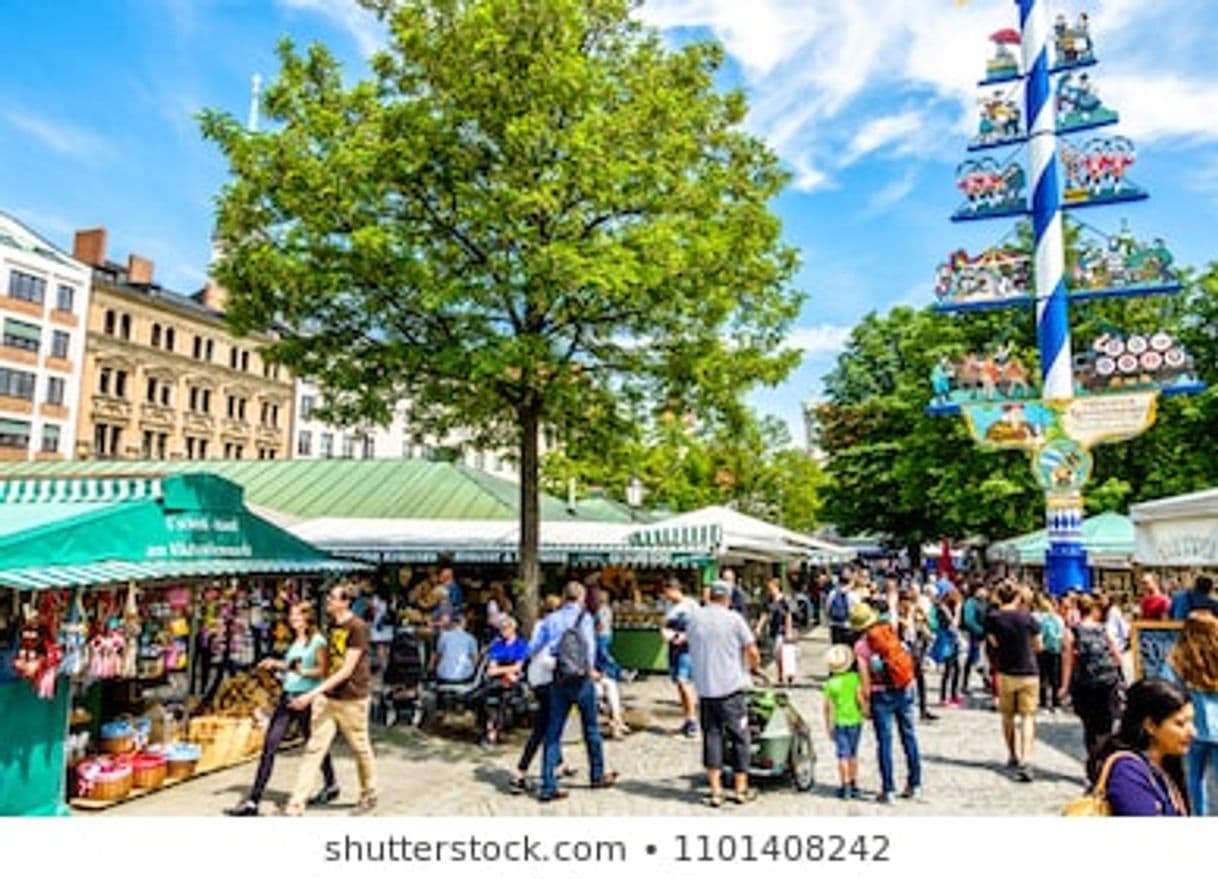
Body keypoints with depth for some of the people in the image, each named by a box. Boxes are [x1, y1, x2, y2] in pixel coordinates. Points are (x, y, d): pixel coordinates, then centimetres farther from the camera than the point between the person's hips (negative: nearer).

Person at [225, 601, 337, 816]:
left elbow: (322, 670, -13)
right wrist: (276, 664, 10)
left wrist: (302, 671, -29)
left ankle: (331, 786, 32)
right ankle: (253, 801, 3)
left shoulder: (318, 641, -10)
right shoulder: (295, 641, 13)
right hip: (288, 695, 7)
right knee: (269, 745, 0)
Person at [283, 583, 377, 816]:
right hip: (327, 696, 6)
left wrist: (312, 694, -26)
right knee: (314, 748, 3)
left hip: (352, 699, -6)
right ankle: (295, 807, 7)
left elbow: (346, 670, -22)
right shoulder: (333, 625, 6)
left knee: (361, 749, 10)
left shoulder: (358, 627, -18)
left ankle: (369, 796, 30)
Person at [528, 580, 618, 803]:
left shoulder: (551, 619, 7)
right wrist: (590, 669, -7)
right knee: (591, 729, 14)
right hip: (581, 679, -3)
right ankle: (597, 776, 28)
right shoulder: (584, 616, -4)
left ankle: (548, 787, 3)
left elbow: (533, 649, 5)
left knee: (553, 732, 6)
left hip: (558, 681, 3)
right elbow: (588, 644, -20)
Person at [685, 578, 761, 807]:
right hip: (732, 687, -3)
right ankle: (740, 789, 18)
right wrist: (754, 666, 15)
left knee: (711, 737, 9)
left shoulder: (693, 617, 2)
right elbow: (753, 653, -6)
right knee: (739, 738, 11)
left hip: (704, 687, 3)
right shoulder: (733, 619, -8)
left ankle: (715, 791, 10)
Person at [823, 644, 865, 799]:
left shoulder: (831, 683, -6)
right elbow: (860, 697, -16)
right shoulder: (855, 677, -8)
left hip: (839, 722, -1)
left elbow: (827, 707, -3)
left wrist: (828, 726, 7)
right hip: (855, 720, 1)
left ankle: (845, 786, 8)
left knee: (843, 755, 6)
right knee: (853, 754, 15)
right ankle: (854, 785, 22)